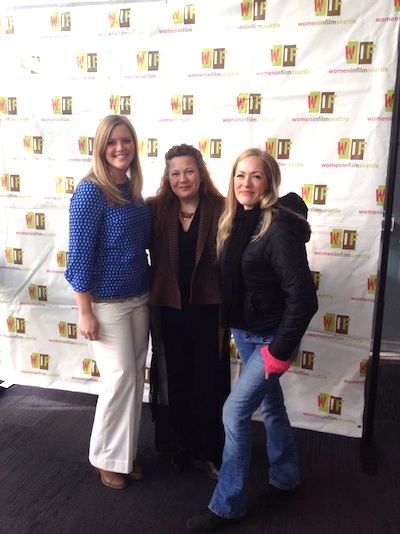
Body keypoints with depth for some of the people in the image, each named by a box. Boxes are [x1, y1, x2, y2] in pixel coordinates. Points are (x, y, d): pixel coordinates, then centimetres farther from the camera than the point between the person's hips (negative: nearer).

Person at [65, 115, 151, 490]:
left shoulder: (133, 190, 6)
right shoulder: (91, 191, -14)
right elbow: (80, 254, -16)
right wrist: (85, 312, -16)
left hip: (139, 298, 7)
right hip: (106, 302, -7)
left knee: (136, 377, 12)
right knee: (120, 378, 0)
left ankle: (126, 452, 31)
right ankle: (106, 458, 23)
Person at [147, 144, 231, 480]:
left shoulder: (220, 209, -8)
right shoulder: (157, 210, 0)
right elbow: (152, 258, 0)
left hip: (209, 309, -2)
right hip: (170, 310, 2)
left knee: (209, 383, 9)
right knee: (177, 381, 16)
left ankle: (208, 452, 29)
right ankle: (181, 446, 36)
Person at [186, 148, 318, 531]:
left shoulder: (278, 227, -21)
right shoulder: (234, 222, 2)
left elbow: (303, 297, -23)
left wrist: (280, 349, -19)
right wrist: (230, 328, 8)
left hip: (269, 337, -8)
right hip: (243, 333, 8)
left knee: (235, 413, -4)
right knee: (271, 405, 21)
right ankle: (284, 478, 42)